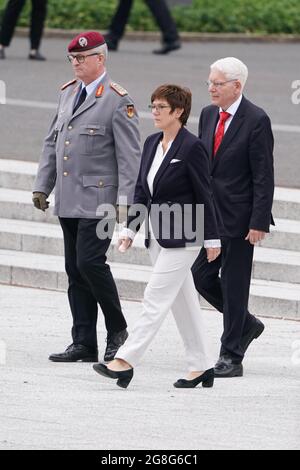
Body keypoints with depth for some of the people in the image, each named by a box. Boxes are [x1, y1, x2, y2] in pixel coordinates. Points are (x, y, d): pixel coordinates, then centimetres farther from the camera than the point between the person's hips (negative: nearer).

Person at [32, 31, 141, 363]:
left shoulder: (118, 101, -8)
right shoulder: (68, 93, 15)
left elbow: (129, 156, -11)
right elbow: (52, 143, 20)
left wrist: (124, 201, -16)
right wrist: (42, 186, 13)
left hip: (98, 199, -7)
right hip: (68, 201, 7)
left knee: (89, 263, -15)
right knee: (75, 271, 6)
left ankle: (117, 331, 3)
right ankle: (84, 344, 10)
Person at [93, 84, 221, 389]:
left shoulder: (192, 147, -13)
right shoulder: (152, 144, 10)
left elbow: (204, 195, -11)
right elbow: (141, 190, 14)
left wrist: (212, 239, -9)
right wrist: (130, 229, 8)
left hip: (182, 238, -8)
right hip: (158, 236, 8)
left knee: (155, 299, -9)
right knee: (183, 303, 12)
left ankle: (126, 362, -12)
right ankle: (201, 367, 18)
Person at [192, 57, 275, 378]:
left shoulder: (256, 121, -12)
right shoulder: (208, 115, 9)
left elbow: (264, 176, -13)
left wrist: (259, 222, -17)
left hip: (237, 217, -7)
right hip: (208, 213, 7)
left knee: (234, 284, -1)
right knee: (202, 277, 8)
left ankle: (231, 357, 6)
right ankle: (247, 325, 28)